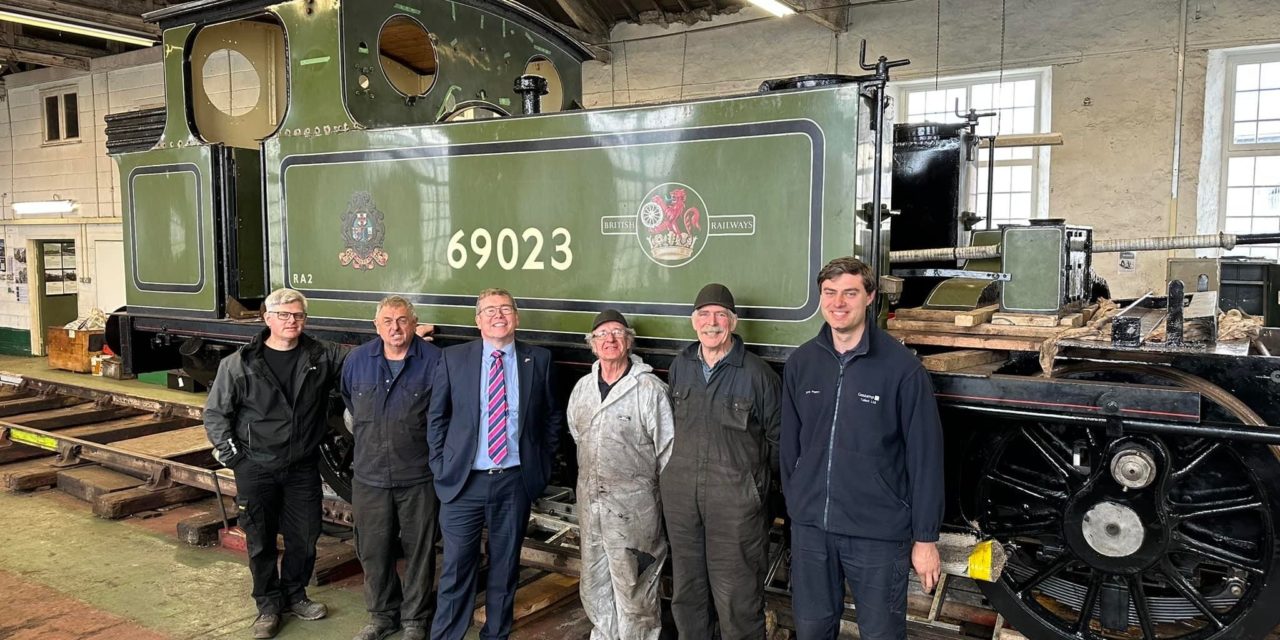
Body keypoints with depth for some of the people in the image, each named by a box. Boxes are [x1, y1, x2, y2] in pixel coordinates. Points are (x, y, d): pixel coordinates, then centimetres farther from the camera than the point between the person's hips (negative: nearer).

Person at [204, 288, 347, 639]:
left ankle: (294, 595, 34)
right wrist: (231, 456, -7)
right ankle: (268, 605, 27)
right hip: (256, 469, -2)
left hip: (303, 468, 2)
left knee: (304, 537, 11)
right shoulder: (240, 363, -7)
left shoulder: (323, 356, -2)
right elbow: (215, 412, -1)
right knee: (261, 541, 9)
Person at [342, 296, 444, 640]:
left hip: (418, 478, -3)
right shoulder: (357, 359, 2)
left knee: (418, 550, 9)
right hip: (369, 475, 3)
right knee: (373, 550, 13)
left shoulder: (434, 360, -10)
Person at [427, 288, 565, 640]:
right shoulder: (454, 358, 0)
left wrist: (543, 462, 6)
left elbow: (553, 416, 11)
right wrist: (441, 464, 2)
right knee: (456, 568, 5)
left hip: (515, 481, 1)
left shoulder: (539, 359, 1)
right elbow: (436, 417, 7)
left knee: (505, 568, 13)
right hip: (464, 480, -1)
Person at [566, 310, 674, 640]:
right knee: (594, 587, 19)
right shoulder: (582, 388, 8)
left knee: (633, 589, 1)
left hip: (633, 507, -6)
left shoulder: (650, 388, -11)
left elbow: (668, 451, -8)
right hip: (590, 503, 6)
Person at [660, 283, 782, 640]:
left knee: (736, 595, 1)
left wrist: (762, 483, 2)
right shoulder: (680, 366, 7)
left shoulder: (757, 373, -8)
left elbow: (777, 439, -1)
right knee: (685, 590, 17)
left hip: (736, 499, -5)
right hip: (680, 495, 5)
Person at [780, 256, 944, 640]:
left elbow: (925, 457, -9)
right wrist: (794, 503, 12)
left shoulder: (901, 367, -11)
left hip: (878, 532, -4)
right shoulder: (800, 362, 1)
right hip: (809, 526, 4)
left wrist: (925, 538, -8)